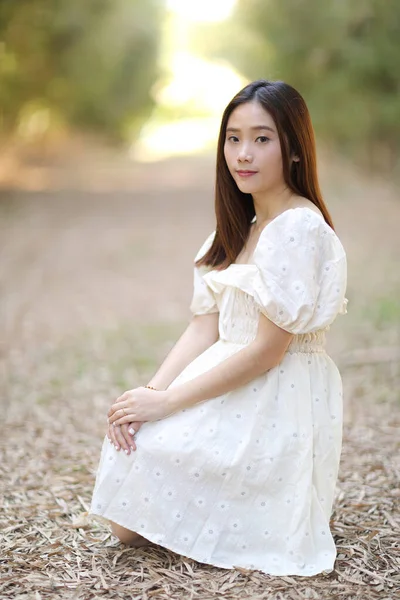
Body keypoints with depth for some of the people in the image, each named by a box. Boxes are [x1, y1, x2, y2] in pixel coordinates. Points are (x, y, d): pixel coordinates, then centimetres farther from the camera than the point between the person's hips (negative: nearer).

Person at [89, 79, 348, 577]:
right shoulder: (237, 228, 13)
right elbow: (203, 329, 7)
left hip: (278, 403, -7)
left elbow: (268, 350, -18)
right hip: (233, 384, 7)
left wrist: (166, 402, -16)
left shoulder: (298, 227, -15)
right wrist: (151, 390, -10)